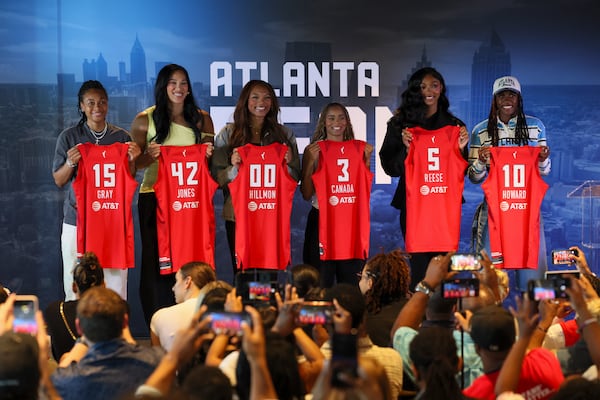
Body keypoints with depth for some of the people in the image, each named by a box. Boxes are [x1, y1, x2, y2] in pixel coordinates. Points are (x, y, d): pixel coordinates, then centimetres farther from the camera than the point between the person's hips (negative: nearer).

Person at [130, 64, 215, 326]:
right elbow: (134, 164, 5)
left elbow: (212, 162, 16)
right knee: (157, 262, -2)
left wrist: (209, 153, -7)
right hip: (154, 197, -2)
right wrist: (150, 156, -15)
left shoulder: (201, 119, 9)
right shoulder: (145, 120, 3)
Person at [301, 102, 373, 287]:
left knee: (352, 279, 3)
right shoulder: (314, 150, 2)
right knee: (321, 281, -4)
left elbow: (366, 190, 10)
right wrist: (311, 161, -12)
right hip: (322, 221, -2)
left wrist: (367, 159, 1)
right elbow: (306, 194, -3)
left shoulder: (359, 148, 9)